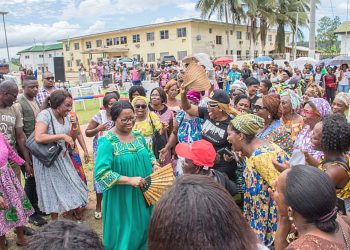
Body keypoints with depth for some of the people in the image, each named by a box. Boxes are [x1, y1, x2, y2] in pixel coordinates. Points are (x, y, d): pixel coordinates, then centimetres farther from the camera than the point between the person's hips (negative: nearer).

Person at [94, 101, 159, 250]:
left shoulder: (138, 136, 3)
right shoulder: (107, 141, -18)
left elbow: (148, 154, 18)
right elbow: (101, 172, -25)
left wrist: (154, 163, -5)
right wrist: (129, 180, -28)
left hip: (143, 193, 6)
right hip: (121, 197, -6)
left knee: (143, 227, 21)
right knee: (125, 232, 9)